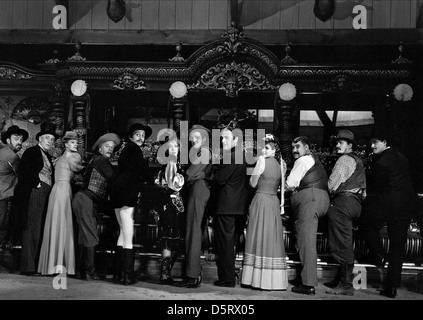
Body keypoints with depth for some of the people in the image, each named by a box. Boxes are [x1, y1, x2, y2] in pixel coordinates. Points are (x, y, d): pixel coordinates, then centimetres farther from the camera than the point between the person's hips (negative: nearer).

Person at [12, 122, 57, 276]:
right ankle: (28, 267, -9)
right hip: (34, 193, -8)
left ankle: (37, 265, 6)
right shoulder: (31, 152, 1)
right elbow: (23, 172, -11)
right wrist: (35, 183, -12)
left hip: (45, 197, 8)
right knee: (32, 230, -10)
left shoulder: (48, 157, 24)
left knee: (40, 231, 5)